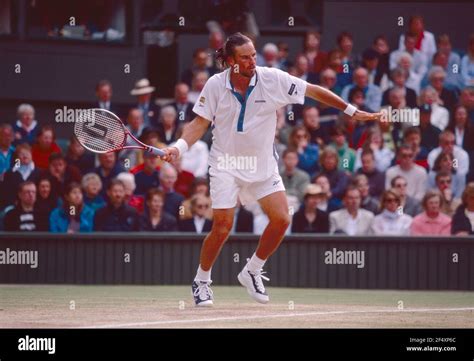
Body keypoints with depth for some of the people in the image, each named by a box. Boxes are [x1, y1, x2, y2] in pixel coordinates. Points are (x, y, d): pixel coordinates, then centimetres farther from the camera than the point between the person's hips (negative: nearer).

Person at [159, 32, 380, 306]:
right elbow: (200, 124, -4)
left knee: (281, 220, -8)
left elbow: (314, 91, -3)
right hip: (227, 164, -2)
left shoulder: (273, 79, -11)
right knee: (222, 227, -10)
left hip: (263, 165, 2)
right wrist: (178, 148, -20)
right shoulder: (215, 85, -11)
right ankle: (201, 281, 13)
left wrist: (354, 112, -2)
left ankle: (252, 272, 15)